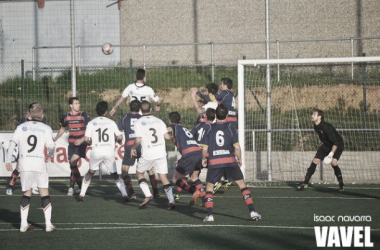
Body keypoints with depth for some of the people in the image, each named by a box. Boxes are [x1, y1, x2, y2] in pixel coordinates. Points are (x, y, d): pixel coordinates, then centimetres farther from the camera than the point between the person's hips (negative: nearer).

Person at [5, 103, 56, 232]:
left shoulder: (21, 127, 9)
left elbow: (12, 143, -1)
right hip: (39, 163, -2)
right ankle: (48, 223, 4)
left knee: (26, 193, 12)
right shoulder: (46, 128, 4)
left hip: (24, 162, 2)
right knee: (44, 193, 8)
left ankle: (24, 224, 6)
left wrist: (8, 160, 1)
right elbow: (51, 146, -1)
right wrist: (50, 154, 21)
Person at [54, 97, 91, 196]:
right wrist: (55, 139, 16)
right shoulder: (66, 116, 5)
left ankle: (72, 186, -9)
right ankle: (80, 186, 14)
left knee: (73, 162, -18)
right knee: (72, 164, 3)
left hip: (81, 143, -5)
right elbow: (62, 129, 21)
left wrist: (82, 140, -19)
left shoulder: (84, 115, -8)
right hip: (71, 143, 5)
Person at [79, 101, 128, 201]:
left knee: (90, 173, 20)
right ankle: (125, 194, 1)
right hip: (109, 151, 0)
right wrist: (119, 141, 25)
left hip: (96, 152, 0)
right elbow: (119, 137, 2)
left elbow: (86, 139, -3)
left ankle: (82, 194, 16)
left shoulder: (92, 123, 4)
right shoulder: (111, 122, 5)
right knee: (115, 174, 13)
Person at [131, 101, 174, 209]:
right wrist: (170, 136, 23)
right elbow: (167, 136, 0)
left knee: (139, 173, 17)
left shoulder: (139, 122, -4)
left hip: (148, 154, -3)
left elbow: (138, 140, -10)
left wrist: (133, 148, 8)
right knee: (163, 176, 8)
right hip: (161, 153, 3)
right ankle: (171, 200, -2)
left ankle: (148, 195, 0)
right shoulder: (159, 121, 5)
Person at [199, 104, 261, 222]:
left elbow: (204, 148, 4)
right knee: (242, 184, 8)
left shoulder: (210, 128, 5)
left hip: (214, 162, 0)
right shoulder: (231, 127, 2)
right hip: (230, 160, 0)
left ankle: (209, 215, 0)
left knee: (209, 187, 12)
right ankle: (252, 211, 0)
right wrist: (239, 159, 12)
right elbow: (236, 146, -4)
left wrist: (204, 159, 22)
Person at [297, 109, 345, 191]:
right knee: (315, 161, -2)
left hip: (337, 145, -8)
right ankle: (305, 183, 5)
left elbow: (335, 142, -34)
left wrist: (331, 154, -41)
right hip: (327, 145, 8)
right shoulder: (316, 127, -6)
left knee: (333, 162, -27)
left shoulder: (326, 127, -33)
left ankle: (341, 184, -11)